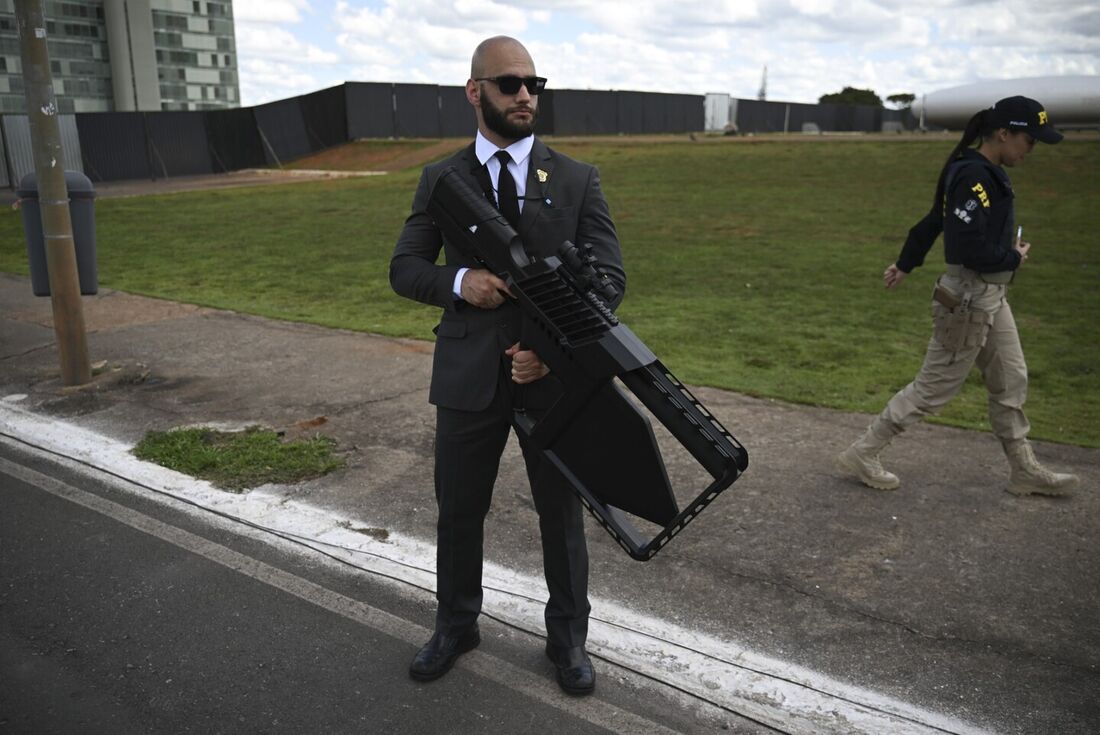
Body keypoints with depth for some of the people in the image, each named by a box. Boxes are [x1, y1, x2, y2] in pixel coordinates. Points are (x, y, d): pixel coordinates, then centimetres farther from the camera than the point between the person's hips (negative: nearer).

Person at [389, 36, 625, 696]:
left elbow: (610, 275, -3)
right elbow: (404, 268, 6)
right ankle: (456, 626, 39)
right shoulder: (440, 180, 4)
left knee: (562, 512, 13)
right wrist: (458, 283, -17)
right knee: (459, 511, 14)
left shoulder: (577, 179, 1)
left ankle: (568, 636, 35)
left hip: (555, 373, 0)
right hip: (469, 375, 1)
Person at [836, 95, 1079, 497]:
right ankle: (862, 454, 10)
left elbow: (934, 220, 18)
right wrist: (1015, 258, -10)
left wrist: (905, 265, 27)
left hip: (991, 295, 10)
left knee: (1011, 381, 16)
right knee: (934, 386, 0)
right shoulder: (974, 176, -20)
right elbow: (970, 248, -27)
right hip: (970, 296, -10)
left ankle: (1024, 471, 28)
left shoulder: (984, 173, 10)